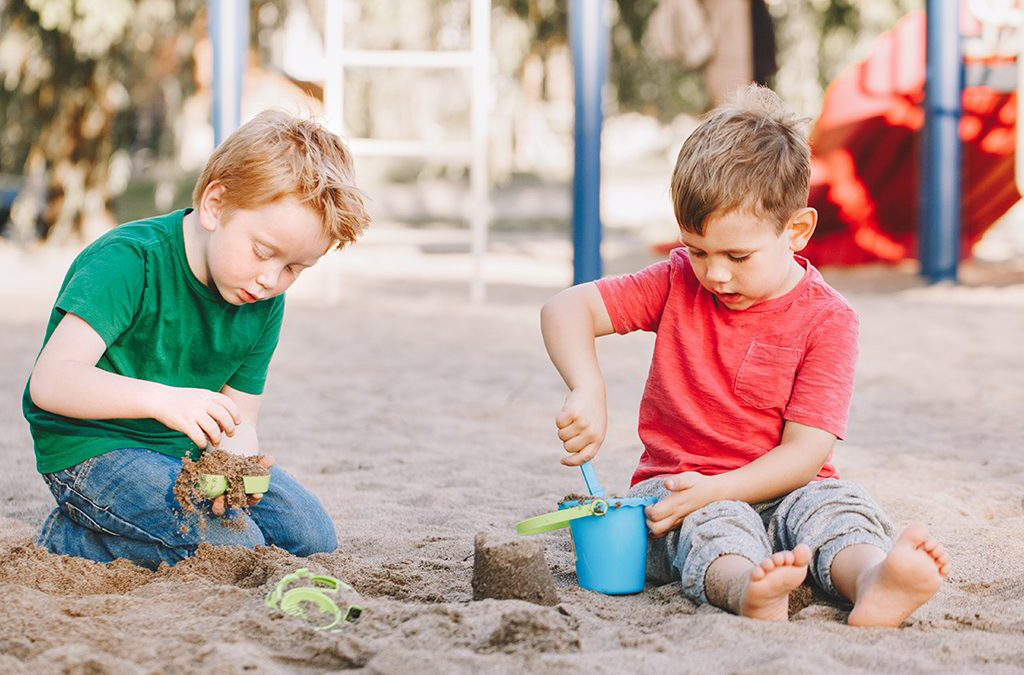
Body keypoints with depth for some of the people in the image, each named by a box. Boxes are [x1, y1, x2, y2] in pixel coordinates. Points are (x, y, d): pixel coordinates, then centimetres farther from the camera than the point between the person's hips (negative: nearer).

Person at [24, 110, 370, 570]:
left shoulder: (266, 304, -2)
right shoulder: (129, 261, -24)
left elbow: (238, 420, -2)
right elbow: (51, 381, -33)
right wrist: (162, 399, -47)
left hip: (189, 450, 7)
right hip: (94, 450, -7)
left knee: (313, 537, 2)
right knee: (235, 549, -24)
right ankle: (67, 540, -6)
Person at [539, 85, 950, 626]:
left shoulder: (826, 319, -7)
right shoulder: (679, 284, 2)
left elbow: (805, 452, -13)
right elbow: (566, 310, -5)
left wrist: (716, 488, -29)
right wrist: (588, 393, -25)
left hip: (774, 492, 0)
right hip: (675, 490, 0)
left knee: (833, 503, -32)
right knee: (713, 525, -34)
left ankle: (872, 584, -64)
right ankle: (747, 591, -67)